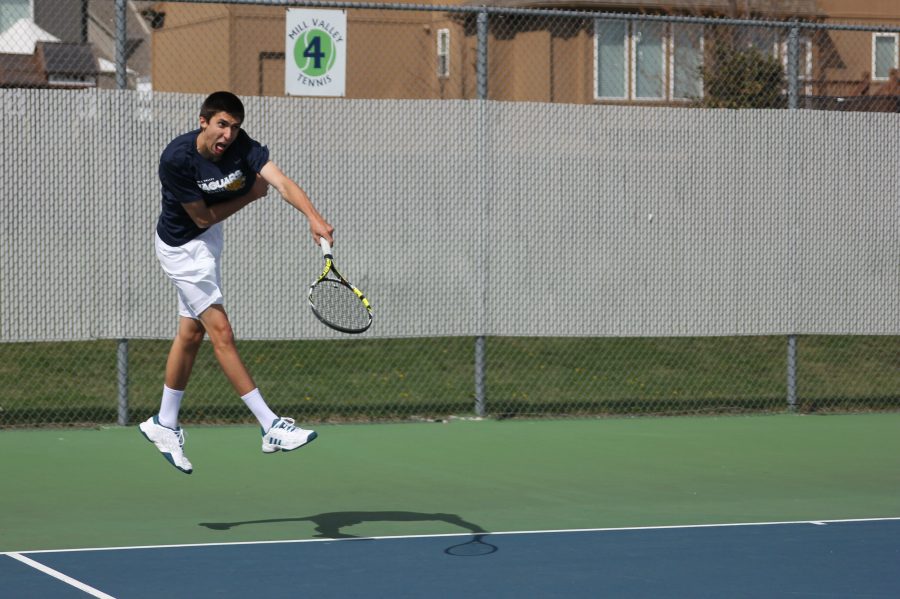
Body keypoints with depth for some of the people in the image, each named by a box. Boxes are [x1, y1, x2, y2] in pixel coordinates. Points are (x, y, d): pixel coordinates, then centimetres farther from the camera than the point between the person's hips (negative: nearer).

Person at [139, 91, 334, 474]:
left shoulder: (241, 146, -19)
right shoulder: (176, 159, -30)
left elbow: (281, 182, -34)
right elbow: (203, 217, -20)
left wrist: (313, 217, -50)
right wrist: (250, 195, -14)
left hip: (208, 242, 7)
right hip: (181, 249, -7)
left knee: (192, 332, 15)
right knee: (221, 332, -9)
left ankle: (164, 424, 29)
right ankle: (271, 427, -10)